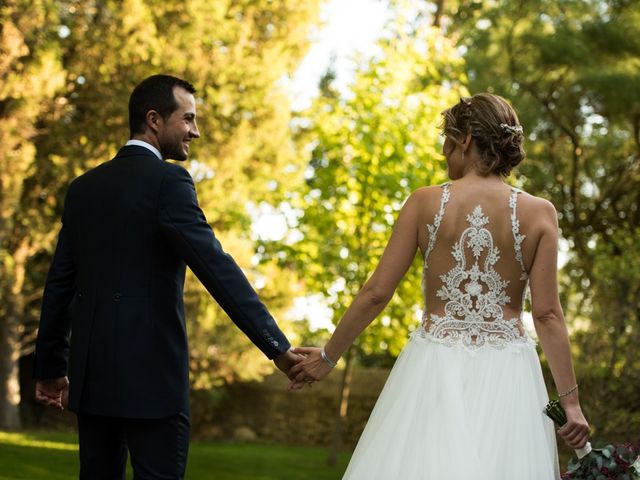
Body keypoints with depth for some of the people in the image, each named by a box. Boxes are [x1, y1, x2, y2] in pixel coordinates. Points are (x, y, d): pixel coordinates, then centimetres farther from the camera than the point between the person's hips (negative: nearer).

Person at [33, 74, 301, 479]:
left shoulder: (84, 187, 12)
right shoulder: (168, 180, -8)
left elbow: (59, 282, 14)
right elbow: (216, 266, -17)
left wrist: (51, 367, 21)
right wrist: (277, 347, -19)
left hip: (91, 370, 7)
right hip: (150, 370, -7)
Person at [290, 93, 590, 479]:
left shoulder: (424, 202, -1)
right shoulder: (539, 213, -2)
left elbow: (376, 293, 0)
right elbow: (547, 313, -6)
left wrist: (328, 357, 11)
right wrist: (570, 399, -2)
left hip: (436, 366, 0)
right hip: (505, 374, 0)